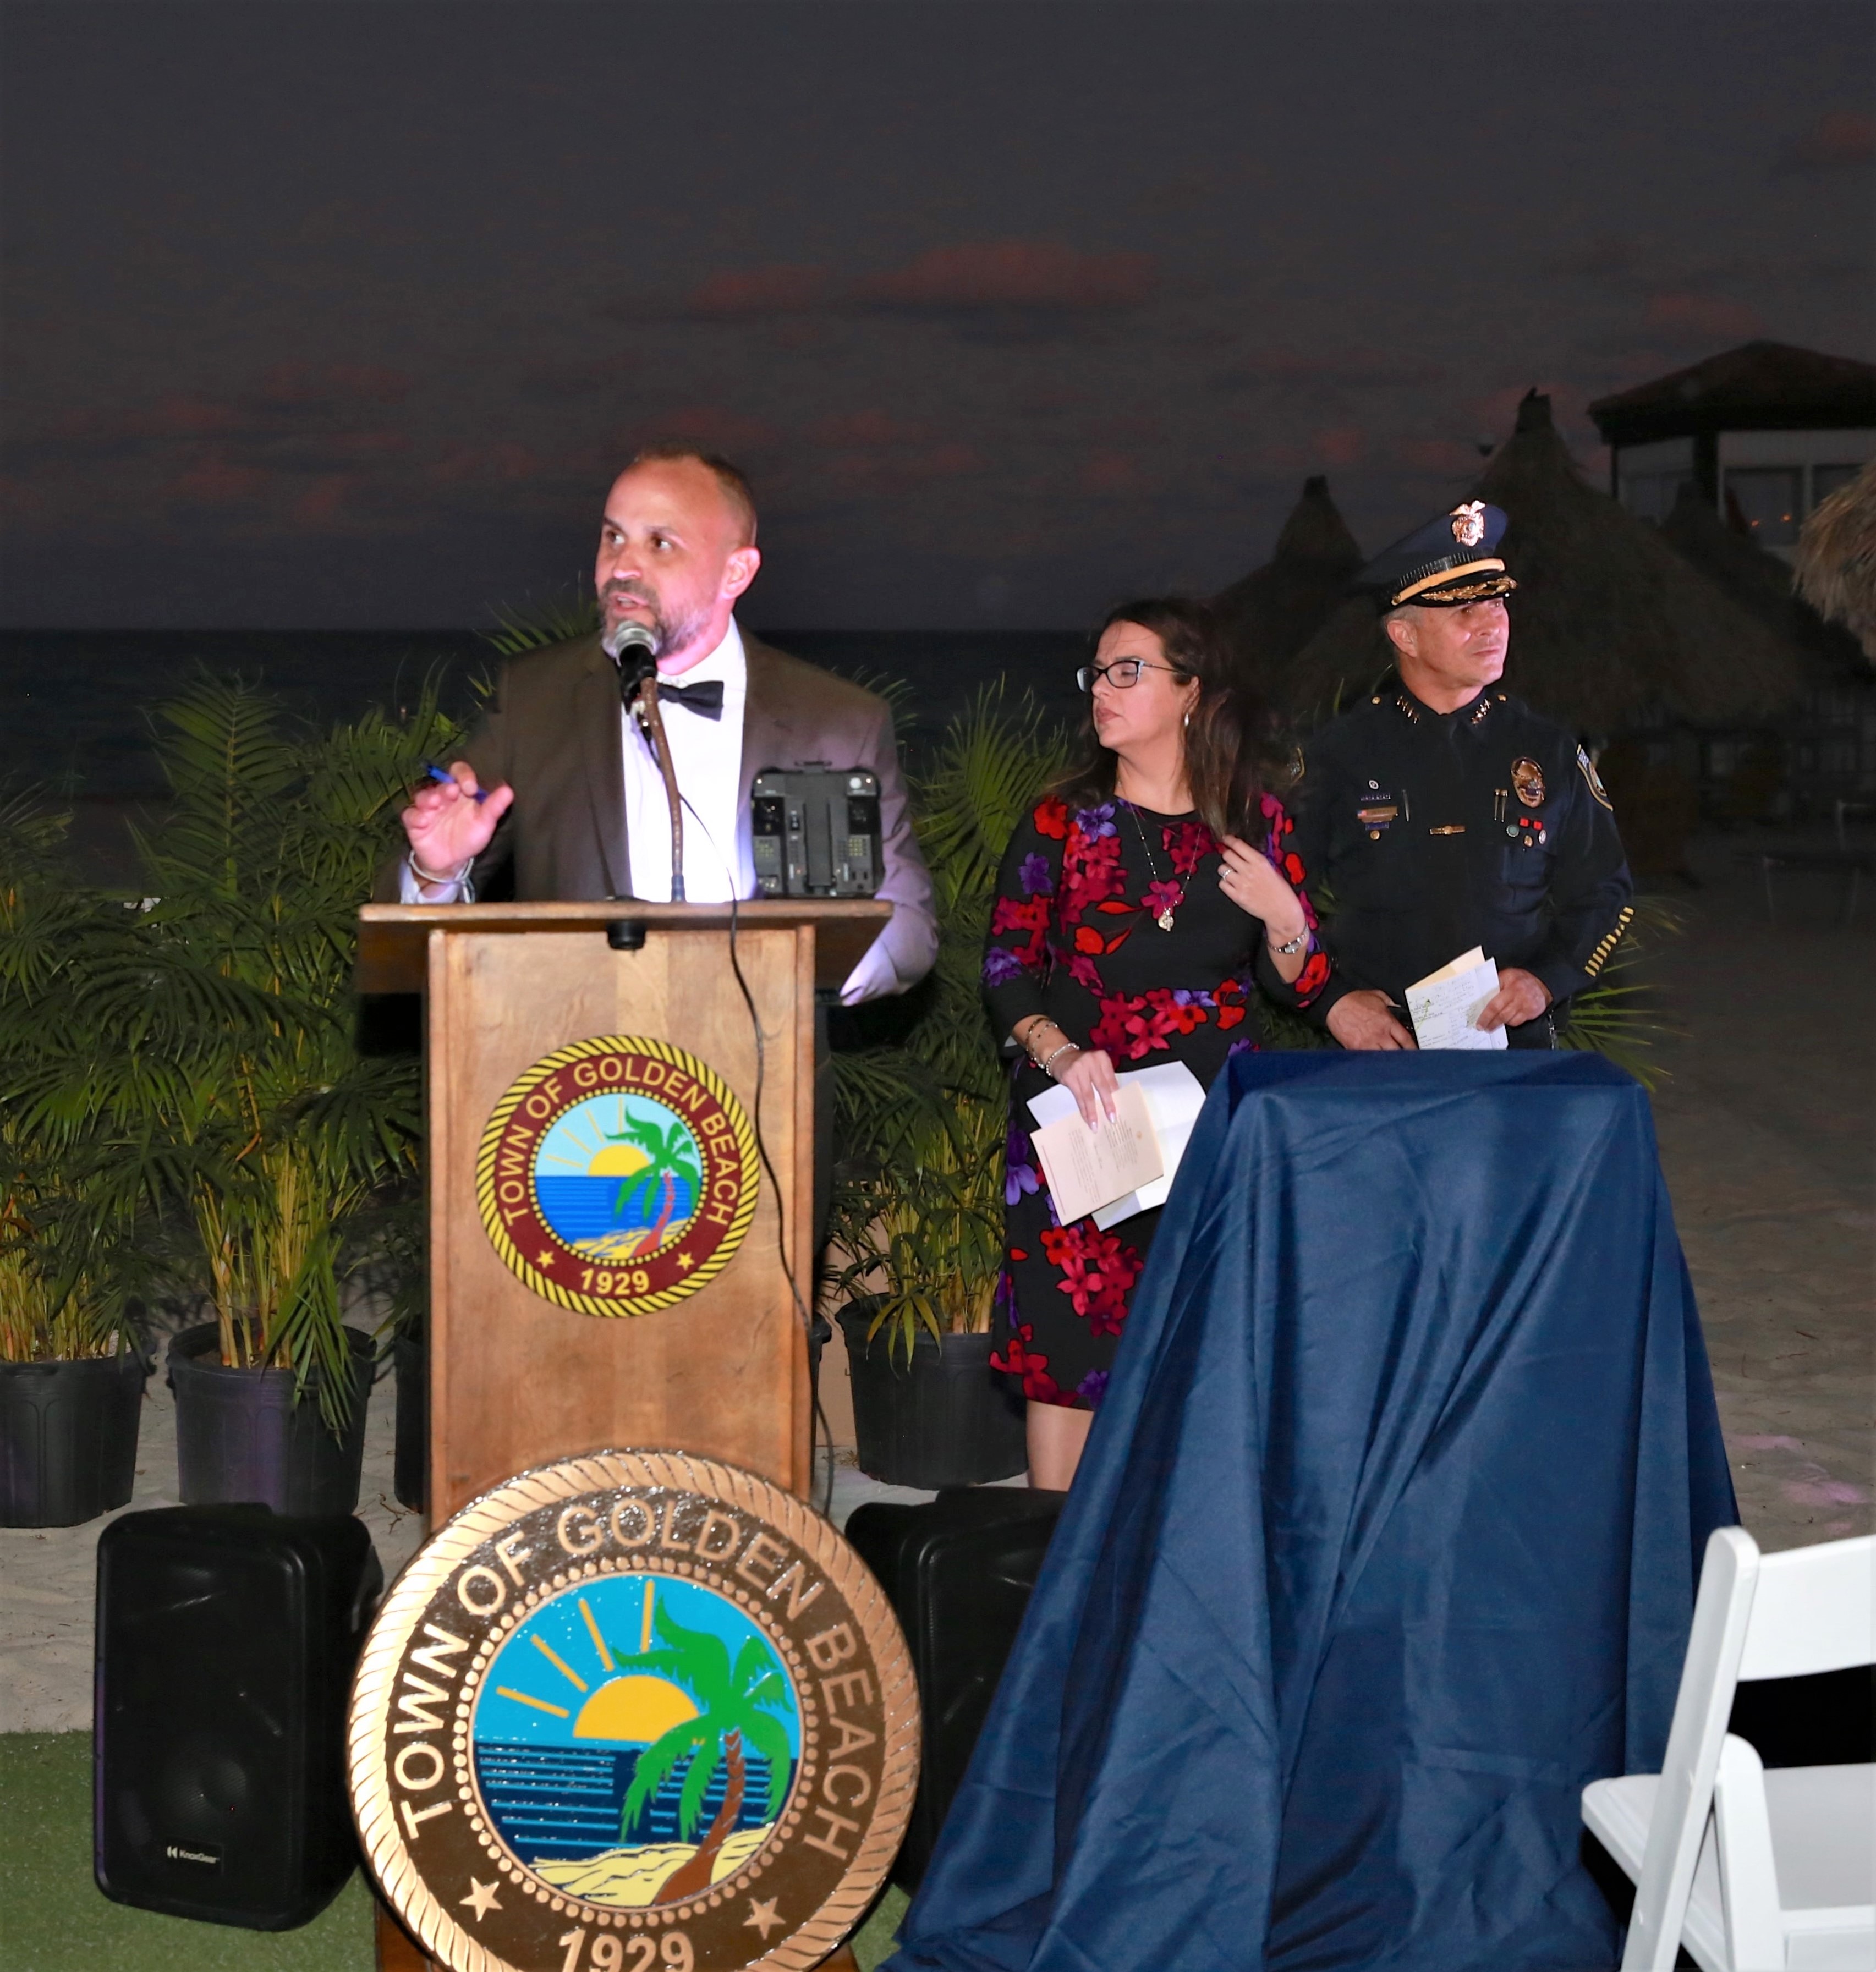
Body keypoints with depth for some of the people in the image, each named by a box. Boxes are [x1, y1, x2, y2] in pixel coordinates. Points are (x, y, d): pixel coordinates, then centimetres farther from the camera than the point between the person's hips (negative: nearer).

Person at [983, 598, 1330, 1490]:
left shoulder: (1255, 822, 5)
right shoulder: (1061, 822, 2)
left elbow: (1296, 984, 9)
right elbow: (1007, 967, -1)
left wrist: (1284, 921, -12)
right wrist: (1060, 1053, -18)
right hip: (1086, 1116, -1)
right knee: (1067, 1348, -3)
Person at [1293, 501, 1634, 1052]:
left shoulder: (1550, 754, 8)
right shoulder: (1336, 757, 1)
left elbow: (1604, 896, 13)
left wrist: (1546, 980, -3)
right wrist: (1332, 1001, -10)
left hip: (1517, 1049, 1)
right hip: (1375, 1049, -1)